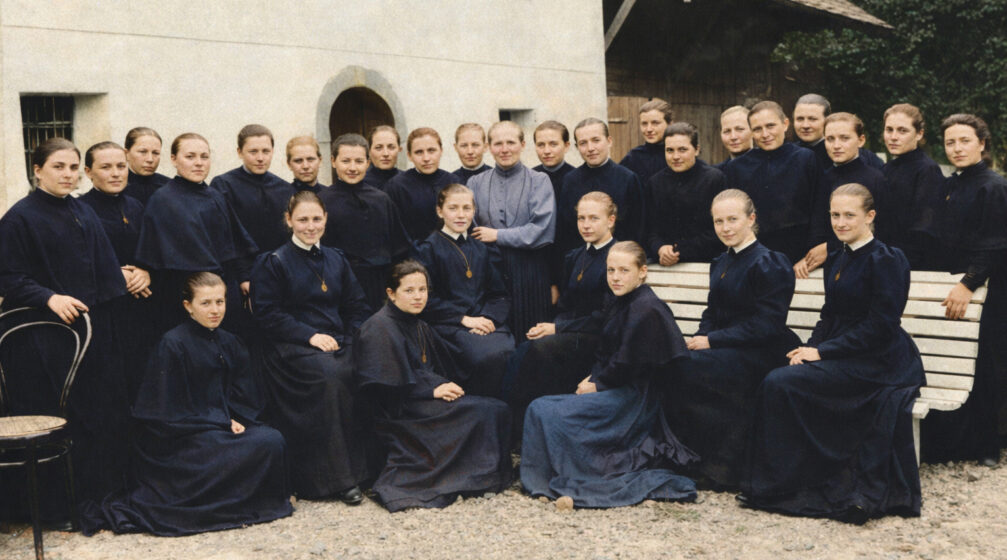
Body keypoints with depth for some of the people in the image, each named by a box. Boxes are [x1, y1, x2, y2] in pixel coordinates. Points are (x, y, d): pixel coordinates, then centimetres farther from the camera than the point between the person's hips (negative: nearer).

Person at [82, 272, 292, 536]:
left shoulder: (229, 343, 12)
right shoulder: (172, 344, -10)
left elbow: (240, 393, 16)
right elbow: (167, 410, -11)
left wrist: (235, 419, -7)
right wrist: (223, 424, -13)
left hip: (222, 423, 8)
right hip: (181, 439, -8)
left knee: (273, 439, -16)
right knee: (263, 445, -24)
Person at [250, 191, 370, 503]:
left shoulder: (336, 260, 21)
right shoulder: (274, 262, 4)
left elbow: (356, 307, 19)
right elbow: (266, 313, -5)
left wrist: (356, 339, -1)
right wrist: (310, 336, -14)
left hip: (338, 343, 5)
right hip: (291, 347, -5)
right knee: (331, 375, -36)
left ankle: (369, 464, -13)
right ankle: (338, 477, -28)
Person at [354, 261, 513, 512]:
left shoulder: (420, 327, 18)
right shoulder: (379, 328, -10)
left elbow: (439, 369, 22)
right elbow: (387, 386, -17)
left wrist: (447, 386, 0)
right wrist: (433, 390, -18)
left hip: (422, 399, 9)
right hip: (397, 413, -9)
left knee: (497, 410, -11)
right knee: (480, 412, -25)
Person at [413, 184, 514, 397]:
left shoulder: (483, 249, 20)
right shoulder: (428, 248, 6)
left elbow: (499, 294, 15)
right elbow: (427, 299, -2)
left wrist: (489, 318, -6)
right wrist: (464, 319, -12)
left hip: (486, 322, 4)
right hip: (449, 326, -4)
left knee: (511, 355, -28)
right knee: (489, 356, -32)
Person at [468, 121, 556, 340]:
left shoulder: (539, 181, 2)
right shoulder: (476, 184, 11)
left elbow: (543, 231, -9)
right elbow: (469, 230, 9)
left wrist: (497, 236, -7)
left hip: (529, 274, -2)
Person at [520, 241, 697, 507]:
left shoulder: (647, 309, -17)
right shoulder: (618, 305, 13)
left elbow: (629, 365, -19)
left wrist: (597, 384, -7)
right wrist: (592, 378, -1)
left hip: (630, 399, -10)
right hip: (613, 391, 10)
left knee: (544, 412, -17)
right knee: (540, 407, 5)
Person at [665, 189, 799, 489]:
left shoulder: (770, 264, -8)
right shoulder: (720, 264, 17)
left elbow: (766, 324, -16)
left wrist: (712, 341, -17)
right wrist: (698, 339, -5)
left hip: (760, 354, -7)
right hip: (726, 351, 8)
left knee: (686, 367, -28)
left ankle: (725, 466, -14)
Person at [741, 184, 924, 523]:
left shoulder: (885, 260, -10)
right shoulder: (837, 259, 15)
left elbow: (880, 326, -16)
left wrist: (822, 352, -17)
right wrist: (811, 347, -3)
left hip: (876, 362, -8)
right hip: (840, 355, 8)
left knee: (781, 382, -24)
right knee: (777, 382, -18)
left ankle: (780, 485, -13)